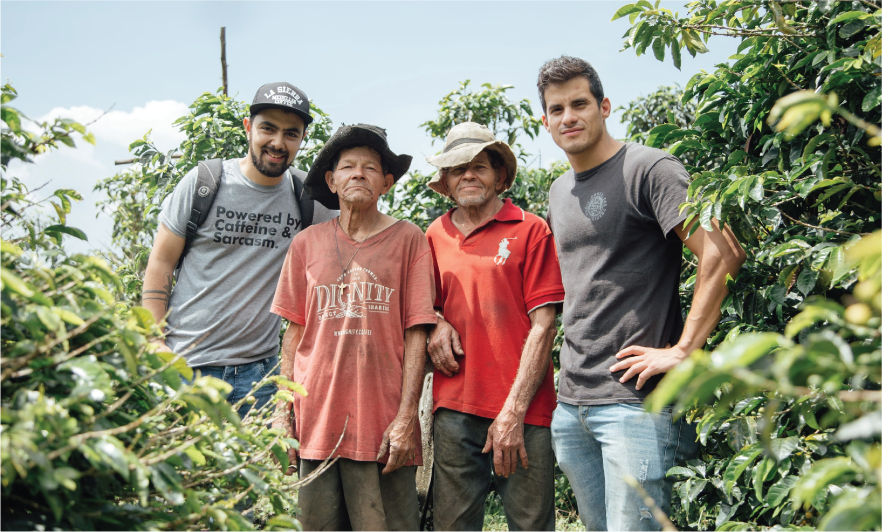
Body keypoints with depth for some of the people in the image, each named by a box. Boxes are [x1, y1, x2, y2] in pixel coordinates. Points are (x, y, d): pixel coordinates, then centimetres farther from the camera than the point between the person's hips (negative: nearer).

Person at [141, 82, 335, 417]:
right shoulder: (203, 182, -3)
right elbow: (160, 263, 1)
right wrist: (155, 342, -7)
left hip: (258, 370, 2)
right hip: (184, 363, -2)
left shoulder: (309, 198, 2)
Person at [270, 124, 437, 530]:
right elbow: (293, 334, 12)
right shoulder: (307, 244, 11)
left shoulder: (408, 240, 4)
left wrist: (406, 419, -7)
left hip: (383, 425, -2)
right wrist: (282, 413, 5)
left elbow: (415, 334, 0)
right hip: (316, 421, 2)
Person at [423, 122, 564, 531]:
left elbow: (543, 325, -4)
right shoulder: (435, 236, 12)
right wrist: (434, 323, 0)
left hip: (522, 409, -3)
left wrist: (513, 412, -9)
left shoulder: (530, 230, 1)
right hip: (454, 406, 3)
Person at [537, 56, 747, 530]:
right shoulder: (559, 192, 17)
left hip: (636, 402, -7)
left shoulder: (648, 169, -7)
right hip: (571, 403, 8)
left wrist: (682, 352, -18)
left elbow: (723, 255, -18)